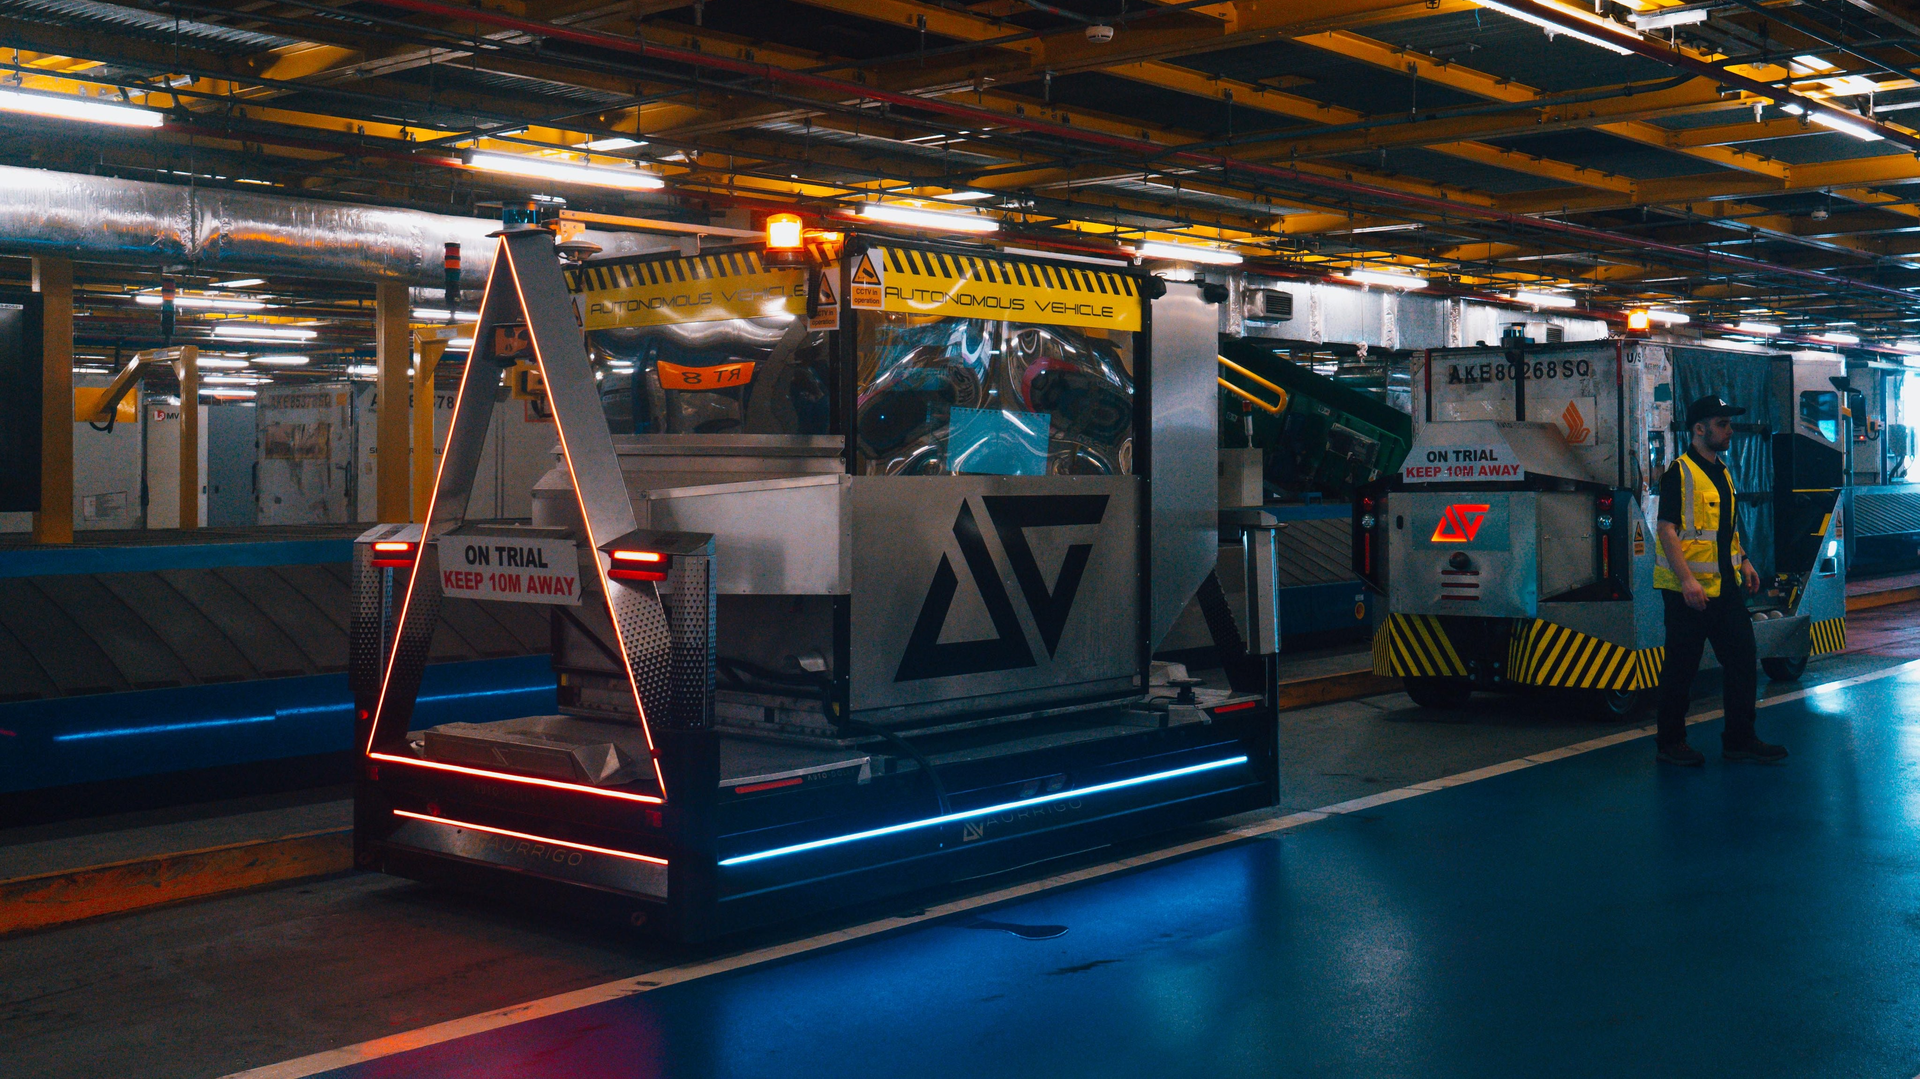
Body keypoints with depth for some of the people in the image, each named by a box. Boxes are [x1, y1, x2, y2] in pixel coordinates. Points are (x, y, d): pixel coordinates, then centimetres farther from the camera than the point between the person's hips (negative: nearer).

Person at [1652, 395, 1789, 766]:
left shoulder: (1721, 472, 16)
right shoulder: (1679, 472, -11)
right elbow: (1667, 529, -17)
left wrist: (1743, 562, 16)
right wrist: (1686, 580, -24)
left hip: (1725, 587, 8)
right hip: (1689, 591, -8)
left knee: (1742, 659, 8)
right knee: (1680, 668, 1)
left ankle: (1740, 739, 18)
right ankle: (1670, 742, 12)